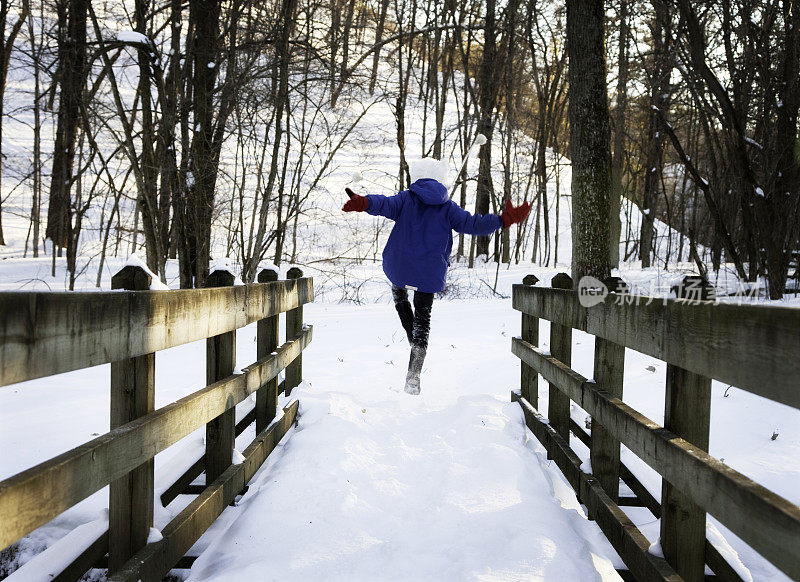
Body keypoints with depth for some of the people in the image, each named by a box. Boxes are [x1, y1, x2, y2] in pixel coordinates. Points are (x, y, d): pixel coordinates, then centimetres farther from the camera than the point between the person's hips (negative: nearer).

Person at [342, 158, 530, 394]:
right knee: (423, 318, 9)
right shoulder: (448, 207, 4)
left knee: (399, 295, 35)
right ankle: (413, 378, 3)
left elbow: (385, 205, -17)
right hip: (430, 274, 0)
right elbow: (471, 224, -4)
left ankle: (411, 335, 21)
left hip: (399, 268, 0)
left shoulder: (406, 199, 2)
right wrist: (504, 219, 1)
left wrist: (363, 203, -33)